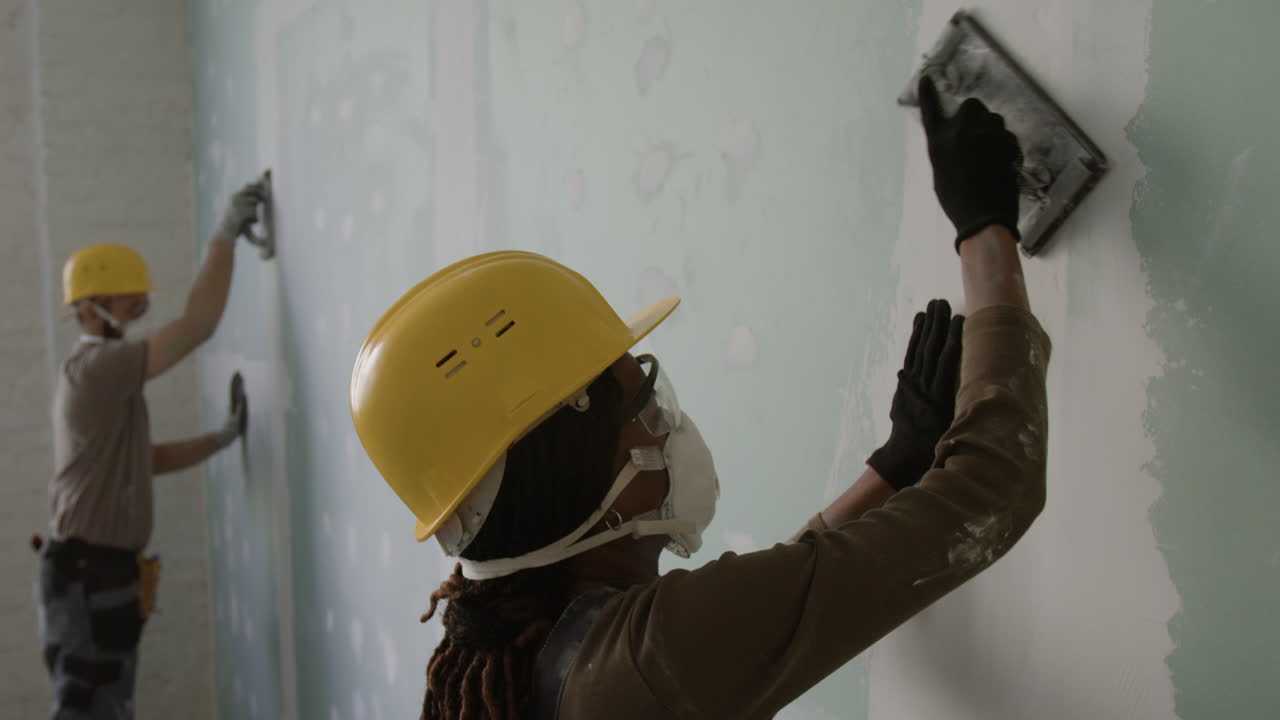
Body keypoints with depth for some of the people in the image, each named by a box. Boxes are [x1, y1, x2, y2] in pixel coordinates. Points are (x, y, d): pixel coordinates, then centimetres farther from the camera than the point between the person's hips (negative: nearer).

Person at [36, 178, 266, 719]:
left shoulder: (105, 376, 17)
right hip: (91, 577, -10)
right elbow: (196, 326, -26)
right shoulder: (95, 366, -17)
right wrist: (226, 235, -20)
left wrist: (222, 439, 15)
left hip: (102, 574, 10)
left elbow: (145, 461, 22)